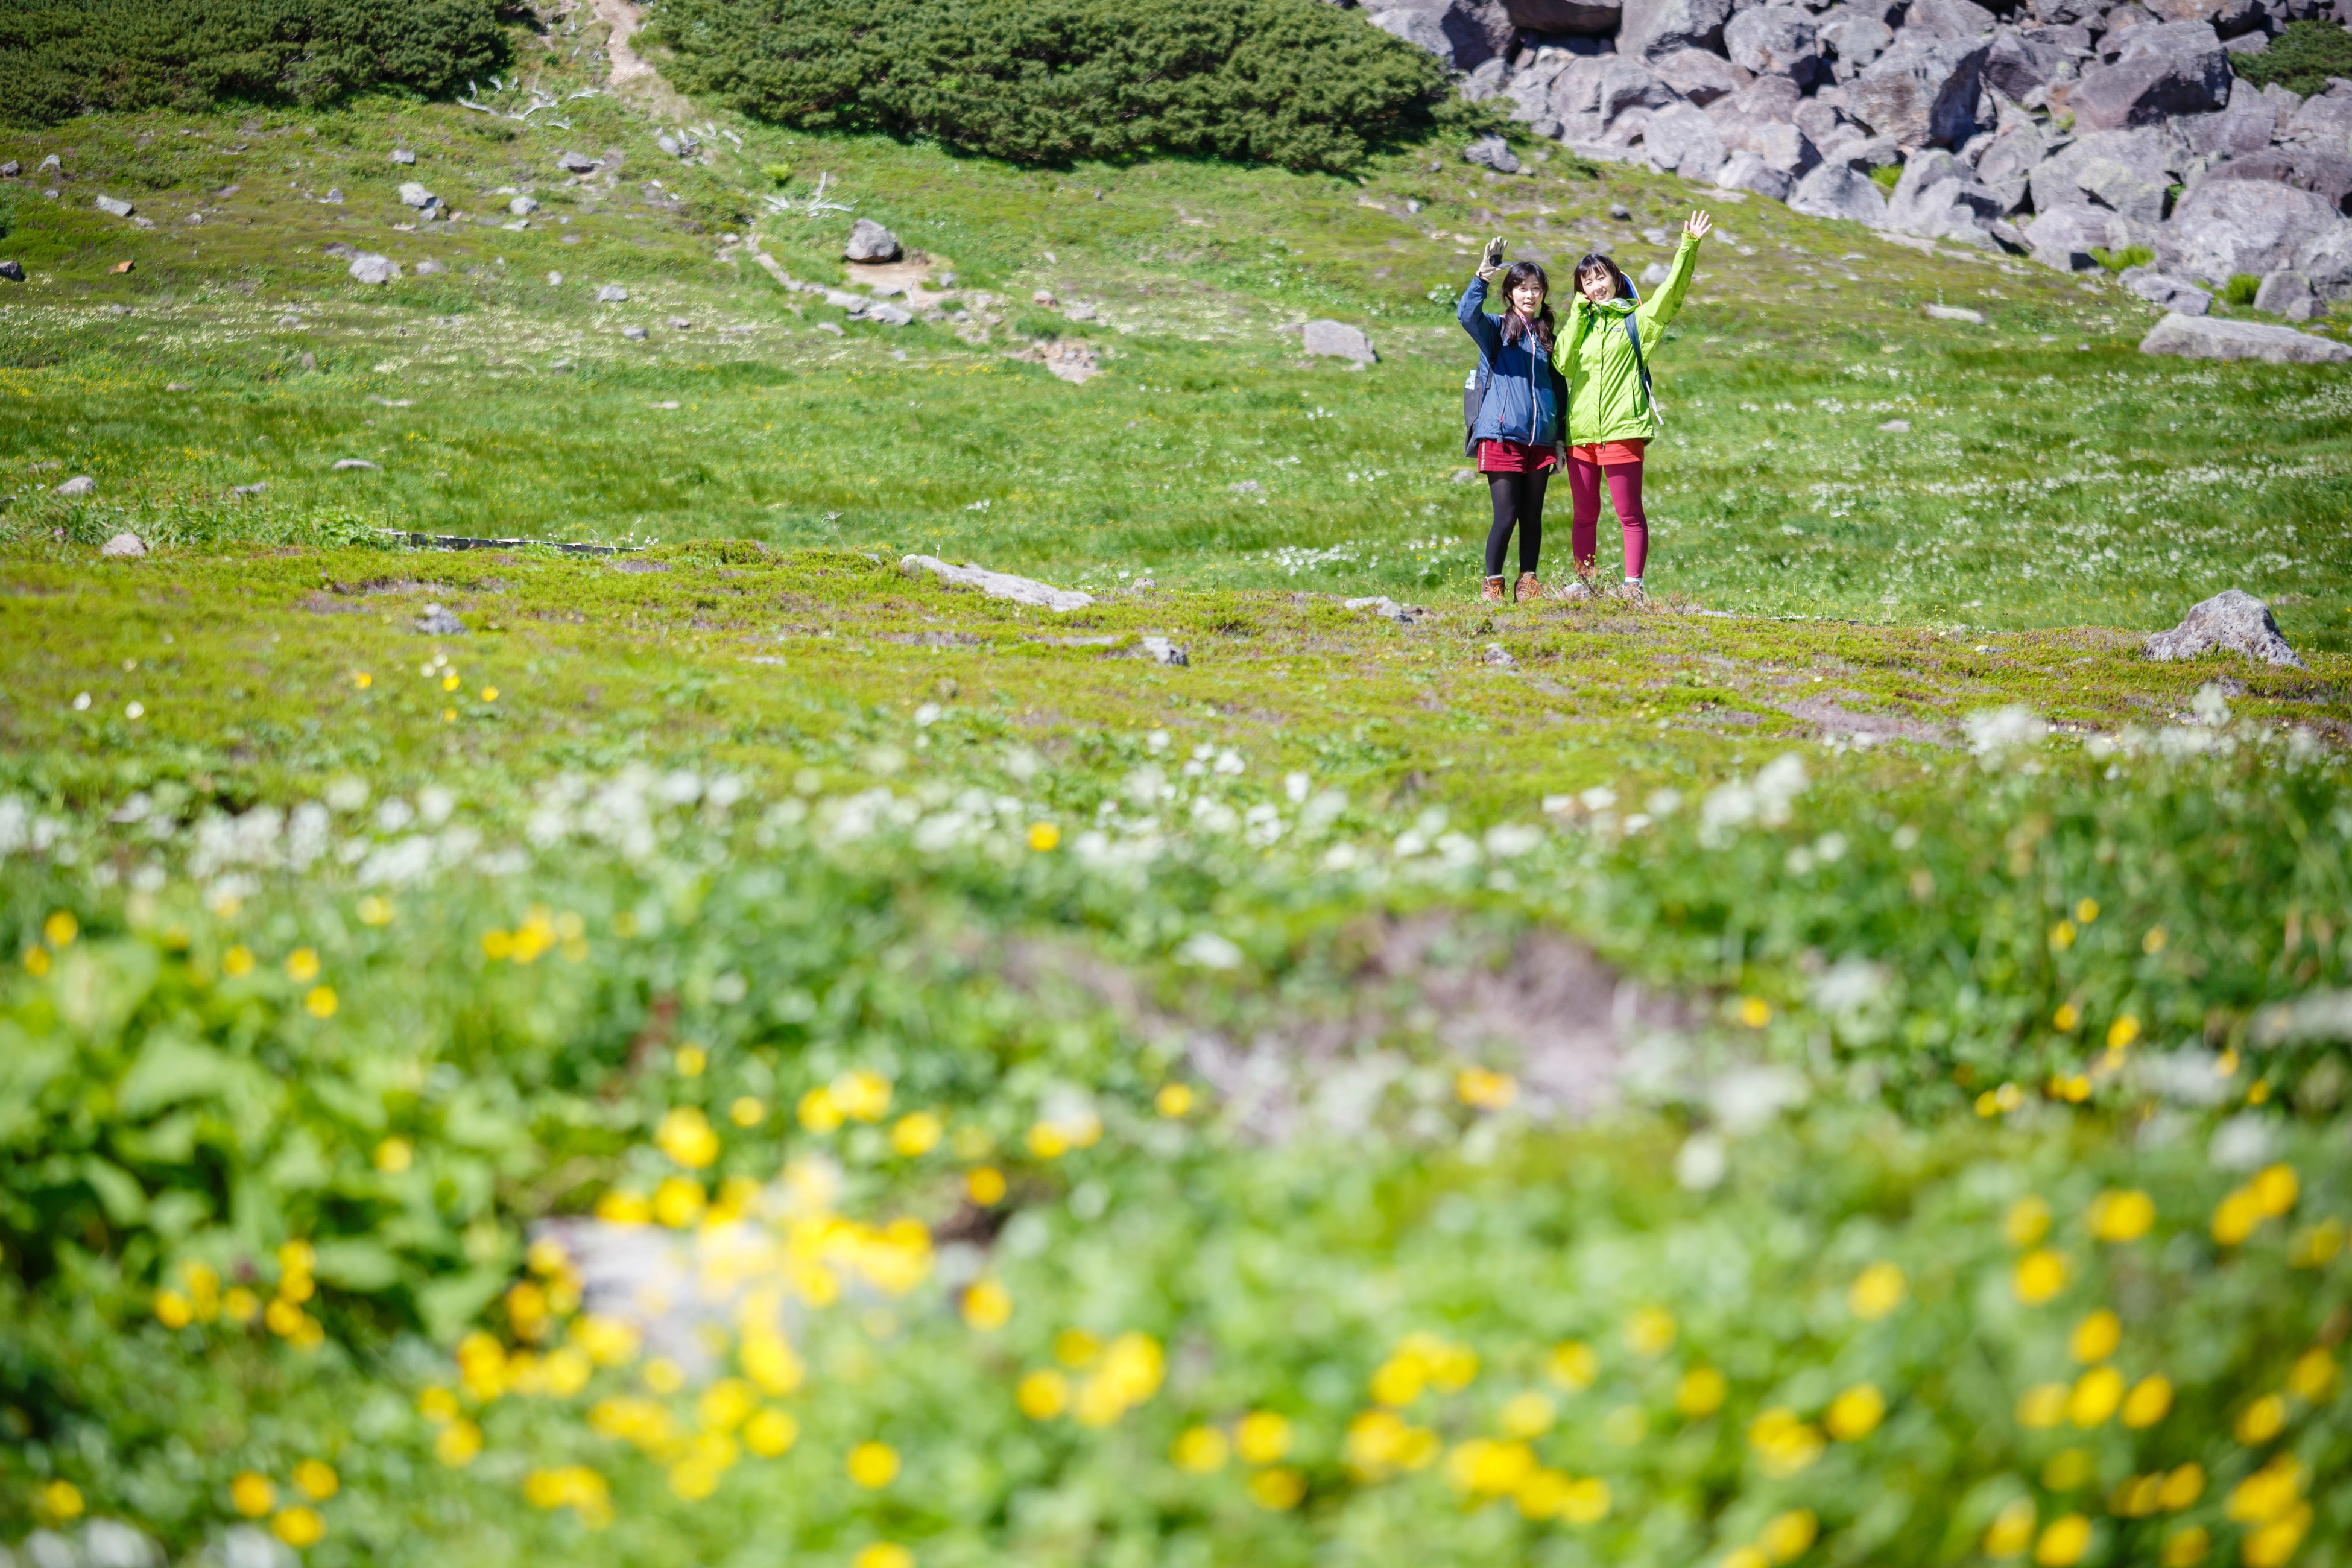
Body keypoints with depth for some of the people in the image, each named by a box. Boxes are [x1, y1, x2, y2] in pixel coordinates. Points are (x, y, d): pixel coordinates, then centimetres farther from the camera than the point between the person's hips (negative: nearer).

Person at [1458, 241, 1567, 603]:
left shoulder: (1548, 339, 15)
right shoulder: (1496, 329, 2)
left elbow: (1559, 390, 19)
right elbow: (1468, 314, -20)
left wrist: (1560, 440, 14)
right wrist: (1483, 278, -35)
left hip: (1539, 440, 4)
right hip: (1501, 436, -4)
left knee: (1532, 517, 8)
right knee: (1506, 516, -8)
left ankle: (1528, 583, 16)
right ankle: (1492, 586, 3)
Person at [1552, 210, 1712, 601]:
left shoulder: (1637, 319, 7)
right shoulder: (1580, 323, 18)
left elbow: (1672, 290, -8)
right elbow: (1563, 363, 1)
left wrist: (1689, 246, -18)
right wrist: (1578, 315, 1)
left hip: (1622, 429, -4)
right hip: (1580, 432, 4)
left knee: (1630, 513, -4)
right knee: (1584, 515, 11)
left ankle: (1633, 584, -4)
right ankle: (1583, 583, 18)